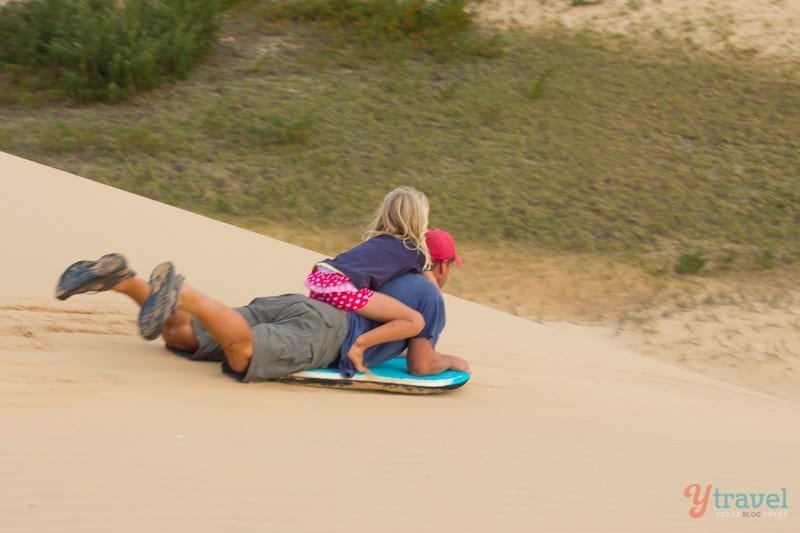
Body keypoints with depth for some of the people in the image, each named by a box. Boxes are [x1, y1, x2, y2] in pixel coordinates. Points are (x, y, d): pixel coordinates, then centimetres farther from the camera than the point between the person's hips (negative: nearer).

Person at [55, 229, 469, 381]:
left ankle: (120, 278, -23)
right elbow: (420, 366, 8)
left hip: (288, 304, 7)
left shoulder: (391, 277, 37)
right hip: (322, 328, -7)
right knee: (241, 355, -35)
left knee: (179, 335, -5)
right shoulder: (431, 296, 15)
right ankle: (180, 293, -53)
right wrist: (450, 361, 31)